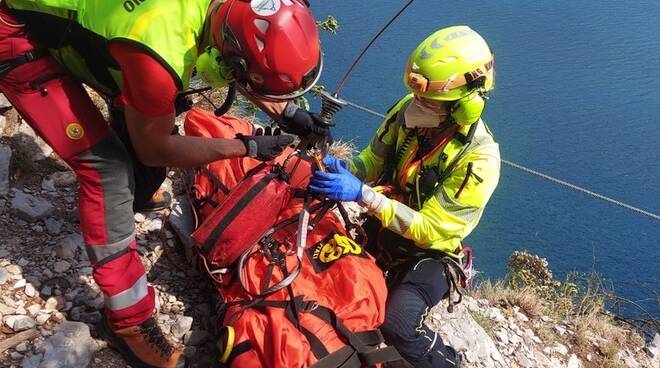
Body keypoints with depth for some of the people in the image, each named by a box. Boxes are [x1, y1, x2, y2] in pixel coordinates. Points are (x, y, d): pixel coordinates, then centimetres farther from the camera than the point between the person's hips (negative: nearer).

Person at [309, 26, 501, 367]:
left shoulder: (479, 159, -27)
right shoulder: (408, 110, -12)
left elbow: (428, 229, -27)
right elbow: (372, 162, 1)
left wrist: (362, 194, -38)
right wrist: (342, 168, -23)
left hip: (430, 251, -5)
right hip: (381, 230, 5)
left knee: (396, 324, -26)